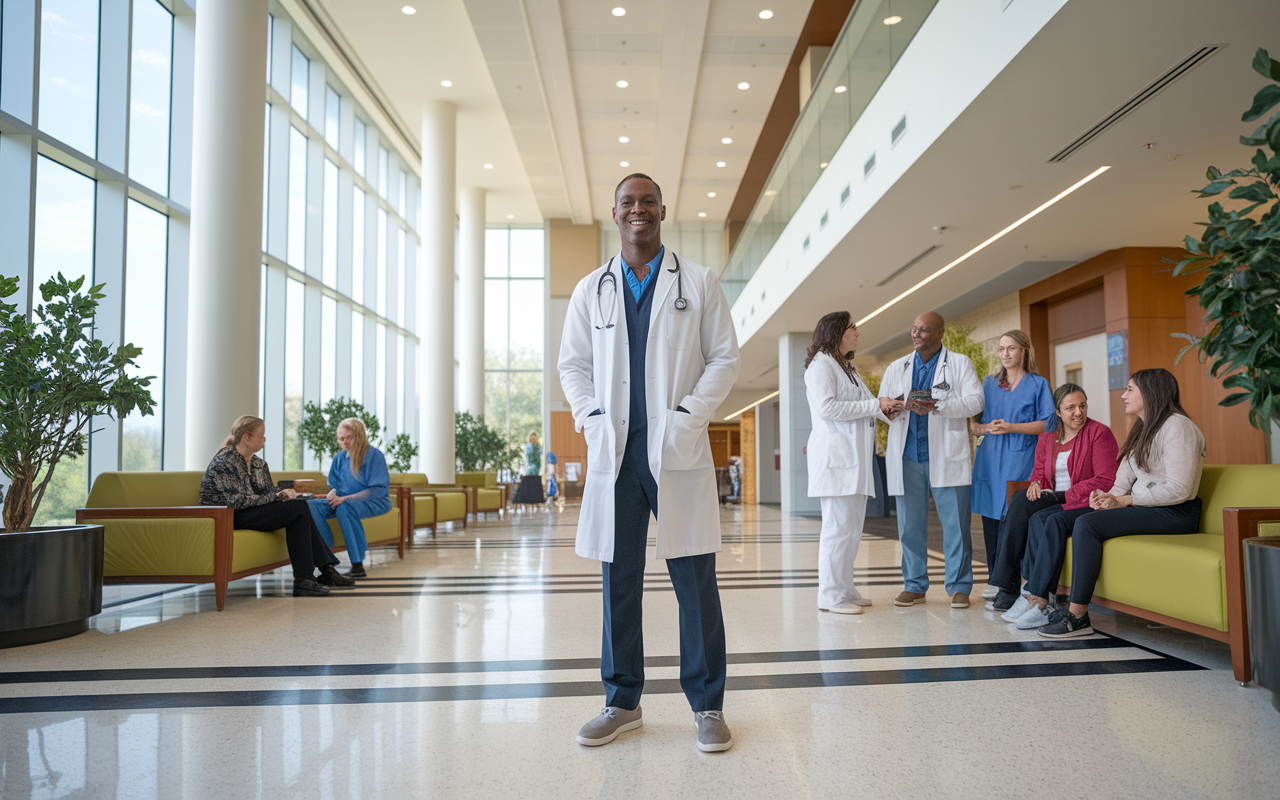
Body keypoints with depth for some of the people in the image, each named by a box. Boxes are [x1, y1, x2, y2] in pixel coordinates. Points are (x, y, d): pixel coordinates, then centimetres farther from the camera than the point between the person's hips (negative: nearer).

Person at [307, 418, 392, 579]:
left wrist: (346, 498, -23)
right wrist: (332, 494, -11)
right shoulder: (339, 459, 10)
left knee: (345, 508, -38)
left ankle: (358, 564, -36)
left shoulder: (375, 455, -8)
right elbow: (334, 486, 16)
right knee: (311, 506, -19)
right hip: (344, 500, 6)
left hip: (375, 502, -6)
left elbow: (379, 489, -15)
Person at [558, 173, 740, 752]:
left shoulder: (699, 283, 7)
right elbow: (573, 363, 15)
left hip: (678, 448, -2)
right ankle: (622, 701, 21)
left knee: (694, 578, -1)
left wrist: (689, 415, -7)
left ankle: (707, 705, 13)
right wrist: (592, 419, 0)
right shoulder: (591, 289, 13)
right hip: (614, 449, 2)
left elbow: (724, 357, 4)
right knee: (619, 579, 8)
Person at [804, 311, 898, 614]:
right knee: (839, 527, -9)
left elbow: (865, 409, 26)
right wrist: (875, 404, -12)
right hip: (835, 455, -9)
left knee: (852, 528, 9)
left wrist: (885, 408, 4)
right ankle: (831, 595, -5)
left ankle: (845, 589, 16)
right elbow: (827, 407, -16)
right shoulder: (821, 364, -4)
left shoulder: (847, 368, 26)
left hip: (855, 458, 9)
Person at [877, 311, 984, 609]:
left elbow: (975, 401, -5)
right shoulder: (896, 368, 17)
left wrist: (937, 405, -18)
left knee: (956, 525, -1)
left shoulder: (960, 364, 7)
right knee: (910, 525, 5)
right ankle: (914, 586, 16)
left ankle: (959, 587, 10)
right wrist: (905, 404, -11)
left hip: (947, 458, -3)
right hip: (907, 457, 3)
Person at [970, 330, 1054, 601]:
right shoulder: (988, 383, 18)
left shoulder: (1038, 384, 8)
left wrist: (1011, 428, -12)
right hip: (990, 459, 4)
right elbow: (973, 423, 17)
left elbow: (1046, 425, -1)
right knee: (991, 517, 1)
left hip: (1020, 459, -3)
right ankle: (995, 580, 7)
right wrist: (986, 428, -5)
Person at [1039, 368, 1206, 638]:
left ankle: (1078, 617, -23)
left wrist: (1124, 500, -17)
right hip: (1144, 508, 9)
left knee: (1088, 524, -27)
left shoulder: (1177, 426, -10)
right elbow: (1124, 481, 14)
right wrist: (1108, 497, -9)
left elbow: (1178, 489, -20)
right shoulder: (1142, 429, 20)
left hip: (1174, 514, -9)